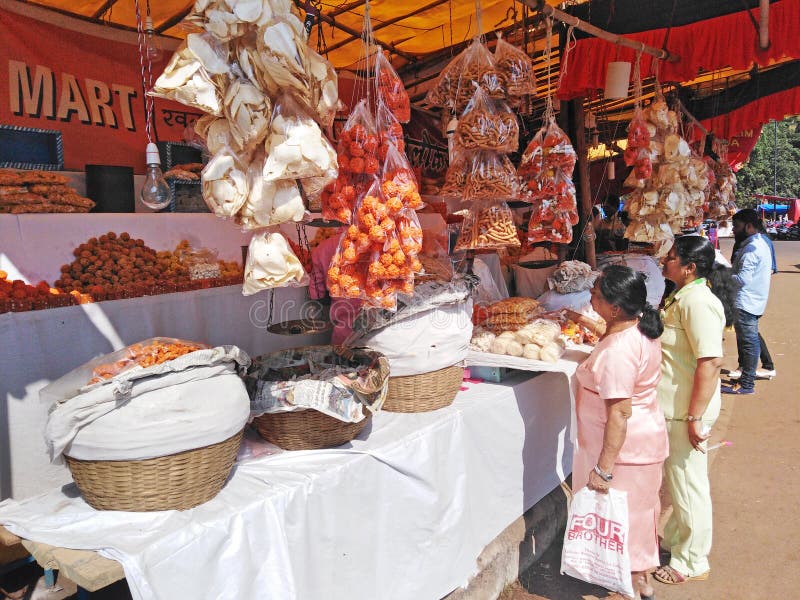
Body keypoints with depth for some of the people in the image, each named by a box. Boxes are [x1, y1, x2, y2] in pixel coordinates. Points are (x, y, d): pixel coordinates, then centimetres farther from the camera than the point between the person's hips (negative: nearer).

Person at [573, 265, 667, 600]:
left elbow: (619, 414, -29)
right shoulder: (642, 328, -3)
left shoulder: (616, 351, -31)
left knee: (624, 515, 10)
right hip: (647, 437, 9)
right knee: (639, 508, 24)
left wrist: (603, 468, -23)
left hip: (624, 447, -9)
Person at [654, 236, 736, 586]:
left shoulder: (697, 301, -24)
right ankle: (675, 538, 43)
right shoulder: (683, 296, 8)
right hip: (673, 408, 10)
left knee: (687, 484, 6)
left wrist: (695, 417, -27)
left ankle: (691, 563, 24)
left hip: (685, 412, -10)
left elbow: (710, 361, -28)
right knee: (675, 479, 24)